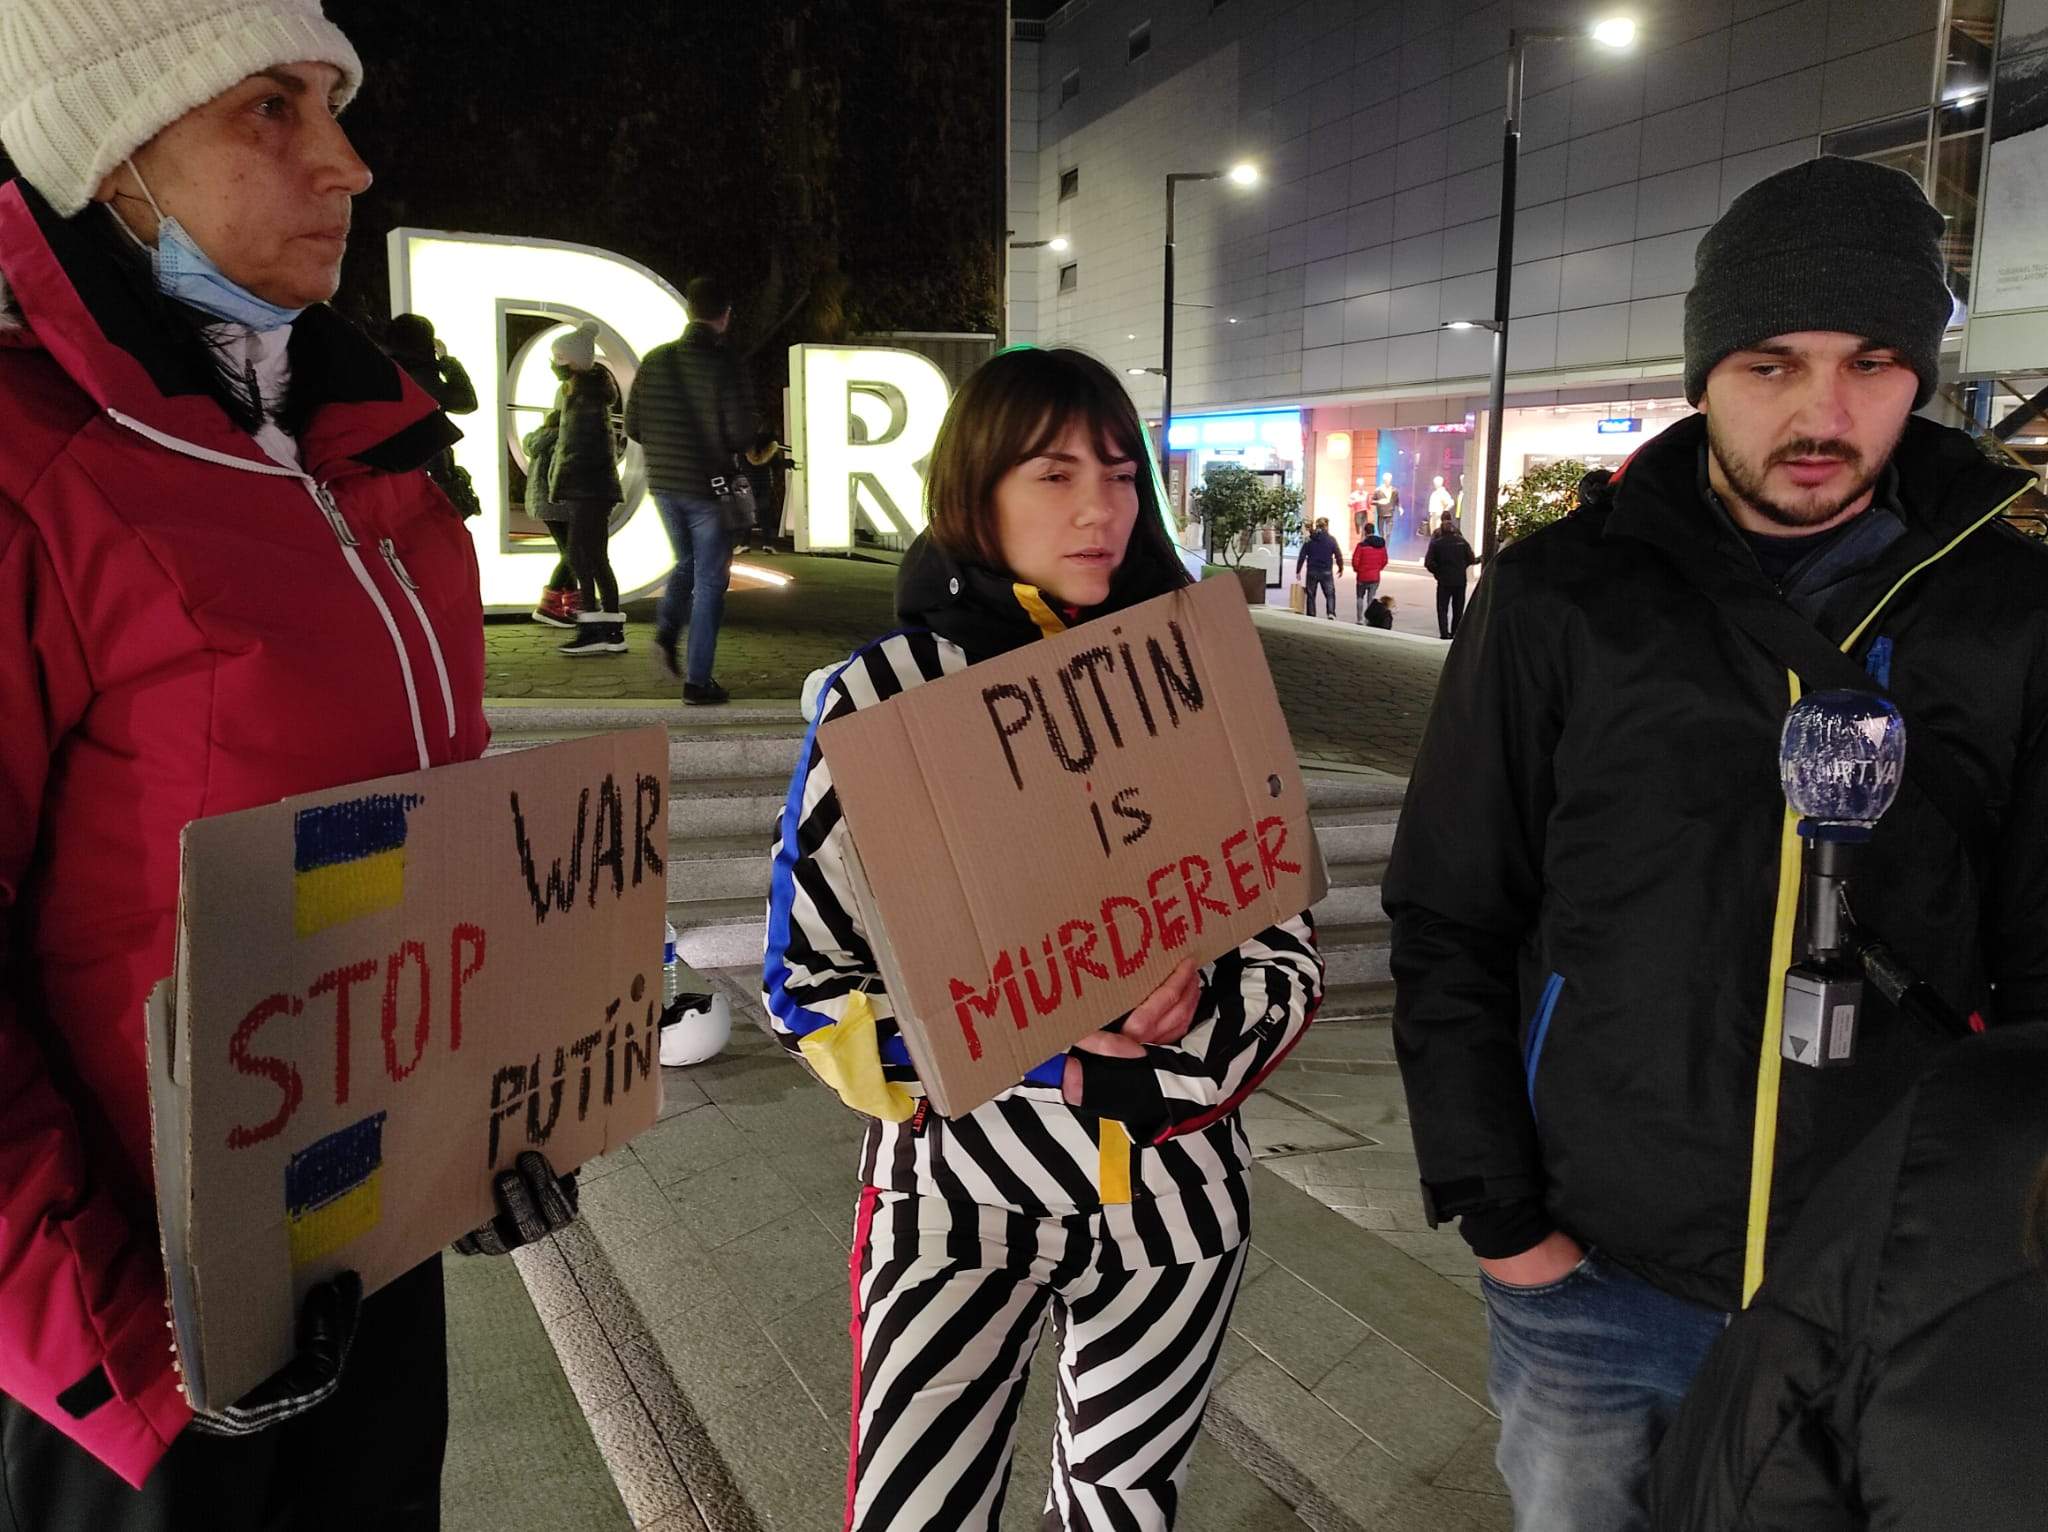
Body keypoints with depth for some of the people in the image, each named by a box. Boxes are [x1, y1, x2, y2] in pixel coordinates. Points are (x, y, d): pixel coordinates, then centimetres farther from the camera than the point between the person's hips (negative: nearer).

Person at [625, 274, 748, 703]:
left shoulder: (655, 360, 2)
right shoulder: (722, 365, -13)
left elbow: (632, 426, 3)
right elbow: (738, 434, -16)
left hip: (664, 483, 5)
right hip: (709, 487, -5)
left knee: (687, 562, 27)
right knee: (710, 580, 4)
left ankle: (668, 627, 2)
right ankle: (697, 681, 3)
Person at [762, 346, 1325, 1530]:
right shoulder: (890, 695, -7)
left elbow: (1293, 954, 3)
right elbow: (810, 981, -7)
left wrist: (1189, 1025, -19)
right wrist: (1046, 1064, -18)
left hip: (1173, 1189, 3)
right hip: (960, 1189, -2)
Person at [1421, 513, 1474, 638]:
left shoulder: (1436, 543, -7)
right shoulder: (1462, 542, -2)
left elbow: (1428, 563, -12)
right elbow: (1471, 560, -2)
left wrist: (1438, 571, 4)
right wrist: (1461, 567, 14)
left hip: (1444, 581, -2)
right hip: (1460, 580, 2)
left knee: (1442, 608, 5)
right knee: (1458, 609, 13)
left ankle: (1444, 632, -4)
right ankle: (1455, 632, 14)